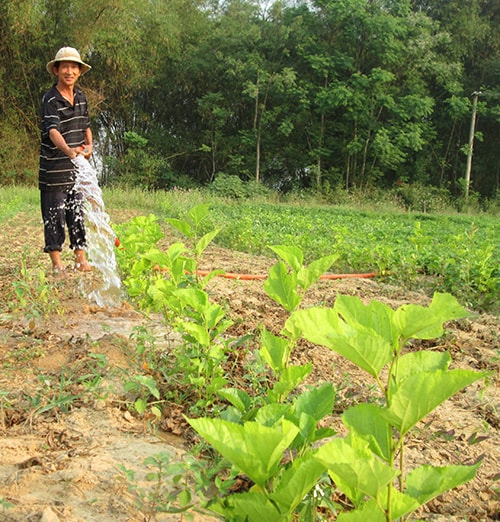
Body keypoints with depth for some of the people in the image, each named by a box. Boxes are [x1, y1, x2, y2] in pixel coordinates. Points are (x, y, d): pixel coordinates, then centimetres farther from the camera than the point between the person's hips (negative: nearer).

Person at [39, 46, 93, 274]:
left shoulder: (81, 97, 10)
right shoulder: (50, 100, -12)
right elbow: (52, 130, -26)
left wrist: (89, 146, 0)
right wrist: (68, 150, -45)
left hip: (77, 168, 6)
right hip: (54, 168, -6)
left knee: (78, 213, 11)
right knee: (54, 215, 0)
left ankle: (81, 258, 19)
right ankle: (56, 262, 7)